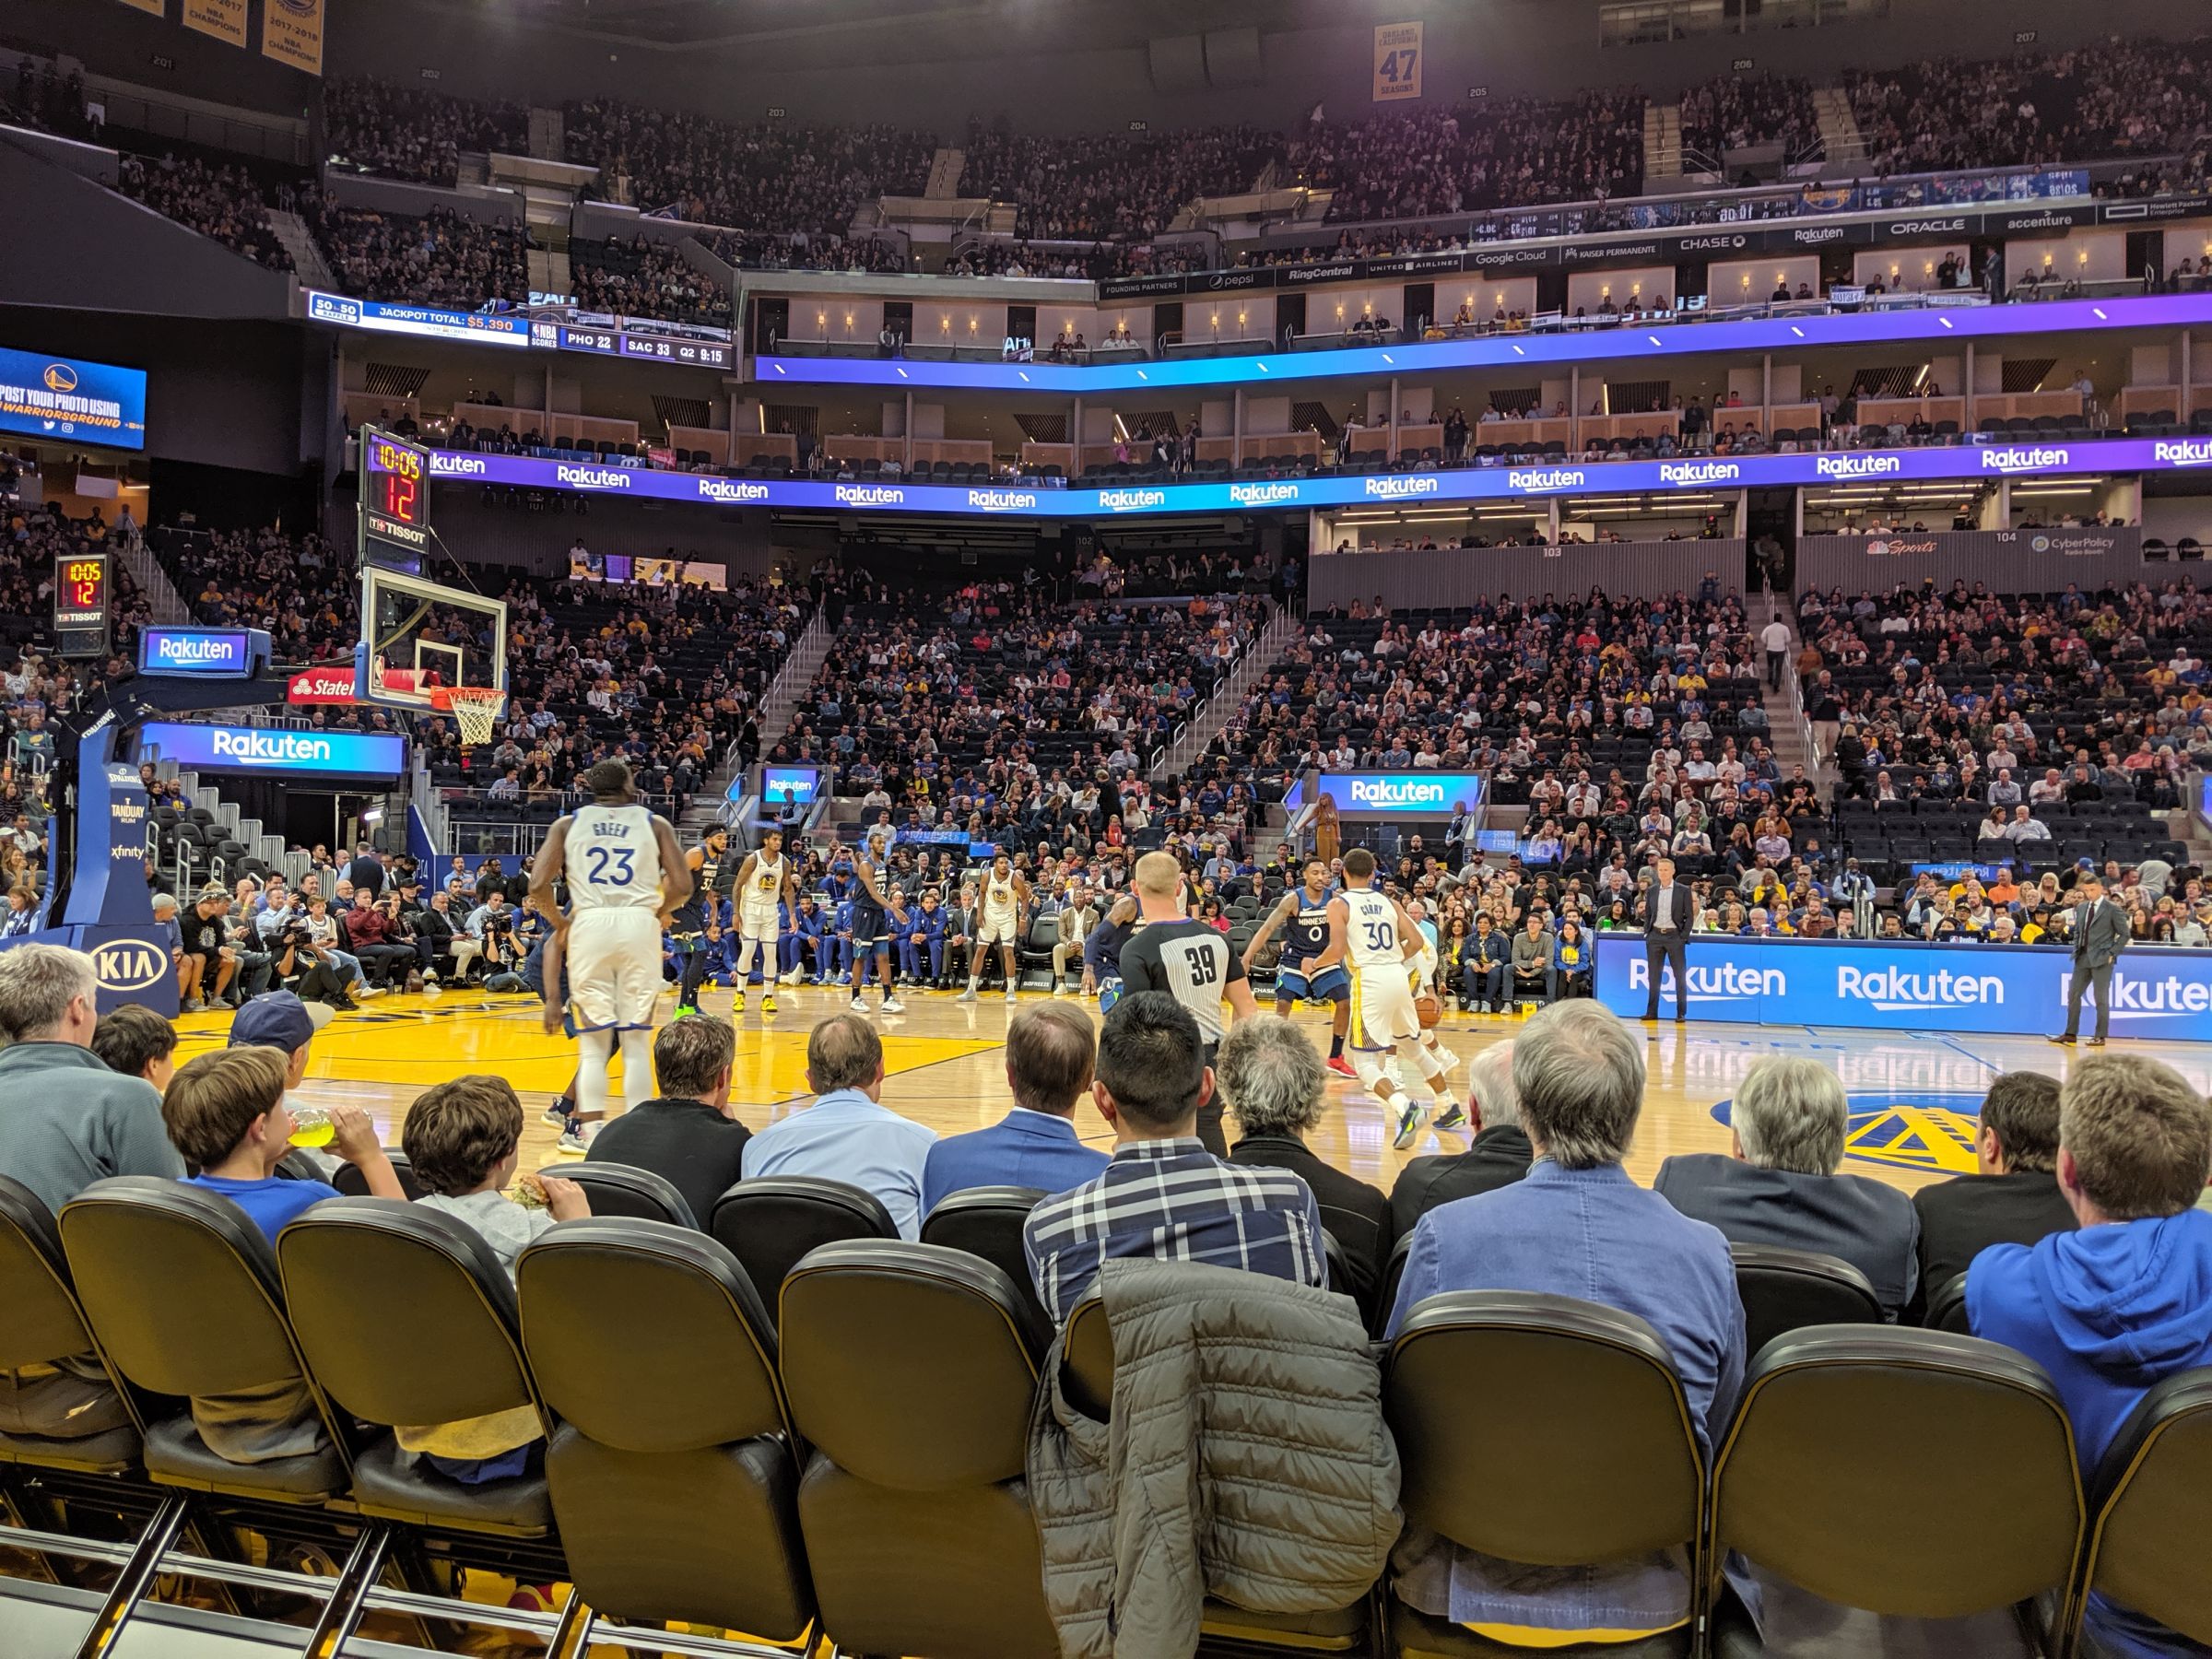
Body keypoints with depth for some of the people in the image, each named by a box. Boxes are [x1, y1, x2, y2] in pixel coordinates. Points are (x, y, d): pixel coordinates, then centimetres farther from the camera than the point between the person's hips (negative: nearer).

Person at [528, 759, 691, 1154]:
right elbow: (682, 887, 1)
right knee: (636, 1040, 6)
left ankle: (590, 1133, 6)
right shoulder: (654, 823, 11)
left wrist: (559, 923, 16)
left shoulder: (568, 824, 12)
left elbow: (537, 886, 0)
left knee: (593, 1041, 8)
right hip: (639, 926, 0)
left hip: (589, 926, 1)